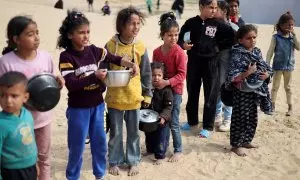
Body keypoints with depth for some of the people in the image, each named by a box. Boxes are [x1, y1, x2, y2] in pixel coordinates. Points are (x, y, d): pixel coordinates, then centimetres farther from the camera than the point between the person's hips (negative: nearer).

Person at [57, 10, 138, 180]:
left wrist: (132, 64, -9)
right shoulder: (66, 57, -14)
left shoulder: (94, 50, -2)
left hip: (97, 105, 5)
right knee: (77, 146, 8)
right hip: (78, 108, -4)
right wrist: (95, 75, -29)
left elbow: (115, 59, 8)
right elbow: (71, 84, -23)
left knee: (100, 142, 16)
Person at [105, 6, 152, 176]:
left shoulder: (140, 47, -5)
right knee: (115, 132, 13)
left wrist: (147, 94, 5)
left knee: (133, 131, 14)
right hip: (114, 97, -1)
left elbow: (146, 72, 2)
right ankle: (115, 161, 30)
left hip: (134, 97, 1)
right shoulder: (111, 45, -9)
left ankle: (133, 161, 30)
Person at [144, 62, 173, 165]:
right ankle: (150, 150, 46)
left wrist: (163, 117, -31)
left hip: (162, 121, -5)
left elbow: (168, 107, -19)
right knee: (149, 138, 23)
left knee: (161, 140, 7)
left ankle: (160, 156, 25)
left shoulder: (166, 90, -17)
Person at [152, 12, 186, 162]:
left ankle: (178, 150, 17)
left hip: (175, 90, -5)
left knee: (173, 123, 0)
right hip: (160, 89, 5)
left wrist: (167, 82, -26)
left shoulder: (179, 53, -16)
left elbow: (182, 74, -17)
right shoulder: (156, 52, 0)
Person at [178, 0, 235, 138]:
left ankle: (208, 126, 16)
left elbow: (233, 36, 0)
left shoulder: (217, 24, -3)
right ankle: (192, 121, 32)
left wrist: (219, 47, -4)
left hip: (211, 63, -1)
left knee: (210, 95, 4)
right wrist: (183, 45, -19)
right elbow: (180, 39, 1)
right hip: (193, 62, 1)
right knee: (192, 93, 13)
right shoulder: (191, 23, -3)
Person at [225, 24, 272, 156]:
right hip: (242, 92, -7)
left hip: (255, 91, 8)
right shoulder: (237, 55, -16)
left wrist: (267, 74, -6)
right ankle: (236, 145, 15)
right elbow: (233, 78, -21)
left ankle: (246, 141, 34)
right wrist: (247, 73, -29)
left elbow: (267, 68, 14)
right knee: (240, 119, 2)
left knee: (252, 119, 18)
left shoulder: (257, 53, 6)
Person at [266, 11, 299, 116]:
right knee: (275, 87, 6)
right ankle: (272, 106, 15)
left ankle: (290, 107, 22)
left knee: (288, 87, 14)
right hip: (278, 65, -3)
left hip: (289, 65, 3)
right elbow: (270, 52, -10)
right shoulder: (276, 37, -11)